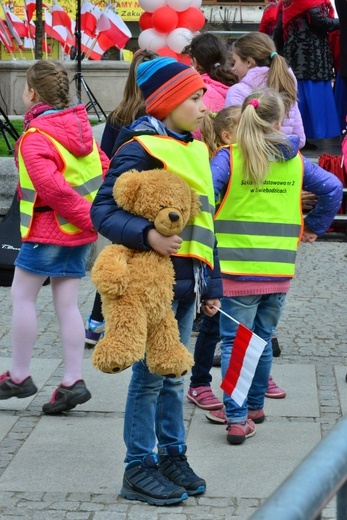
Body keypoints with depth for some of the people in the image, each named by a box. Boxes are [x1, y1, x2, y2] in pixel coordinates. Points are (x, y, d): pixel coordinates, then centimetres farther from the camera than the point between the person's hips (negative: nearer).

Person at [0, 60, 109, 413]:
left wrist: (91, 217, -20)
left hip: (49, 230, -8)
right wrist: (94, 213, 11)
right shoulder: (79, 128, 7)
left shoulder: (34, 138, -17)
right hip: (80, 231, 8)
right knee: (66, 303, 9)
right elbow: (103, 169, 11)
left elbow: (52, 186, -27)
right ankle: (72, 382, 7)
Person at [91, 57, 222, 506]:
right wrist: (146, 236, -32)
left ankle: (172, 455, 25)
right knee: (150, 377, -2)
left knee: (174, 376, 15)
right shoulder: (140, 149, -11)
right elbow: (102, 211, -16)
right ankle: (139, 469, 7)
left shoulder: (194, 151, 15)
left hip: (186, 281, 8)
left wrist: (211, 284, 18)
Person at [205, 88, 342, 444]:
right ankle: (255, 406, 31)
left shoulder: (229, 157, -7)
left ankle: (237, 418, -5)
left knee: (235, 343, 1)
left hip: (237, 268, -3)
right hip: (279, 270, 4)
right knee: (262, 340, 19)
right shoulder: (295, 160, 4)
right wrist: (314, 227, 13)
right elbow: (332, 189, 4)